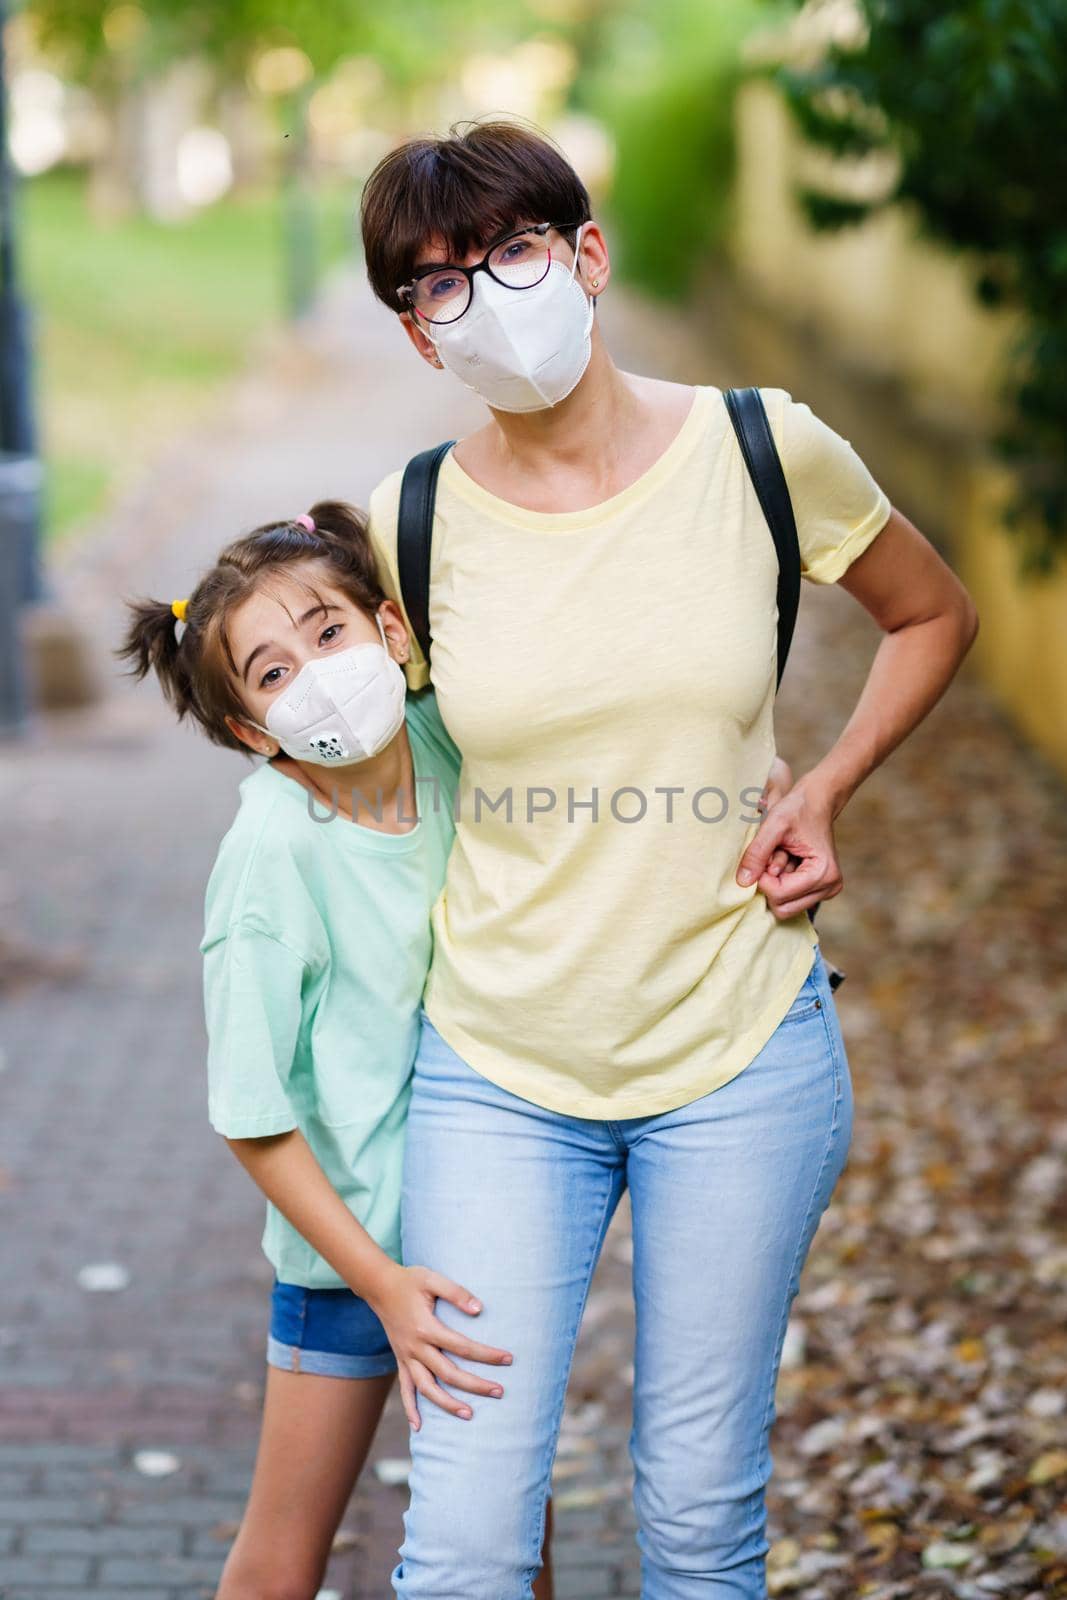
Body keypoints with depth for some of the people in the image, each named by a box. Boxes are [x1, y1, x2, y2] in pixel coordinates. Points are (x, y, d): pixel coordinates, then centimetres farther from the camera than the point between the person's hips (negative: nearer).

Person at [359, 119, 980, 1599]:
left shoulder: (764, 451, -6)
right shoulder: (414, 520, -4)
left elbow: (935, 616, 11)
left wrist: (821, 793, 0)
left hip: (739, 1055, 0)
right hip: (497, 1075, 1)